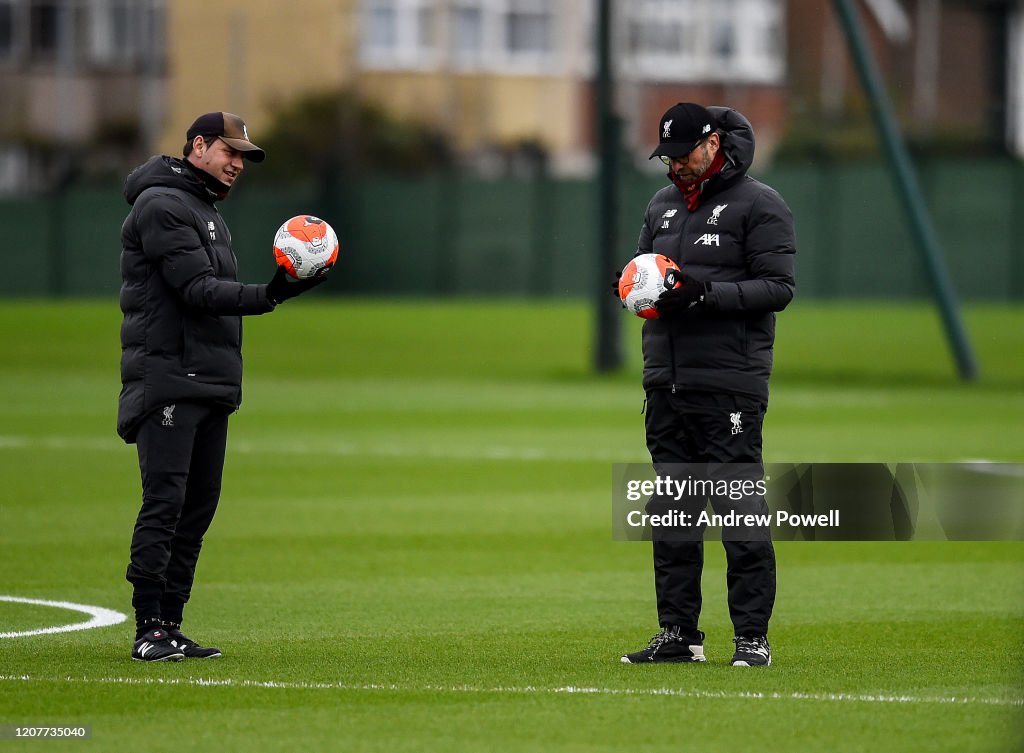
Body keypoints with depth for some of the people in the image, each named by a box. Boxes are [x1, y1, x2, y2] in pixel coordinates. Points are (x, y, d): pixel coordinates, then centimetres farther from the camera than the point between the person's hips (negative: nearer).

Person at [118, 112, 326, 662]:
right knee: (164, 503, -13)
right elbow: (197, 289, -18)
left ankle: (171, 627, 9)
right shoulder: (162, 204, -9)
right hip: (168, 383, -10)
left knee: (199, 506, 6)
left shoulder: (207, 213, 23)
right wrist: (268, 297, -29)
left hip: (210, 388, 10)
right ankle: (148, 631, -13)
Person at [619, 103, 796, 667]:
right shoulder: (662, 205, 19)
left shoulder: (758, 205, -3)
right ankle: (678, 634, 14)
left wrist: (705, 293, -20)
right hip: (666, 383, 7)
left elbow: (778, 287, -10)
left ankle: (752, 635, -4)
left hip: (730, 384, -7)